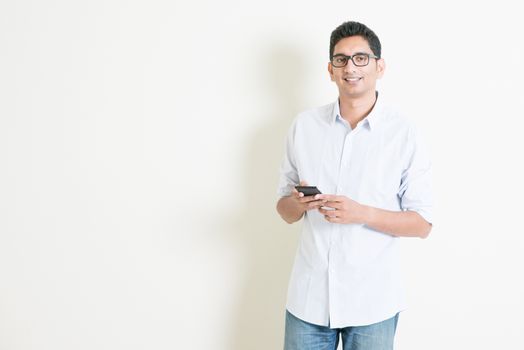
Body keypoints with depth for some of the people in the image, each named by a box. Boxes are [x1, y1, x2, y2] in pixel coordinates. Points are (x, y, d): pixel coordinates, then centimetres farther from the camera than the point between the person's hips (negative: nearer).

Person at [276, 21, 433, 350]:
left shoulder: (404, 133, -5)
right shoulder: (304, 125, 3)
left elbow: (422, 224, -4)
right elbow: (285, 210, 9)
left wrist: (363, 213, -19)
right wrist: (298, 203, -13)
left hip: (372, 301, -2)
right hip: (308, 295, 2)